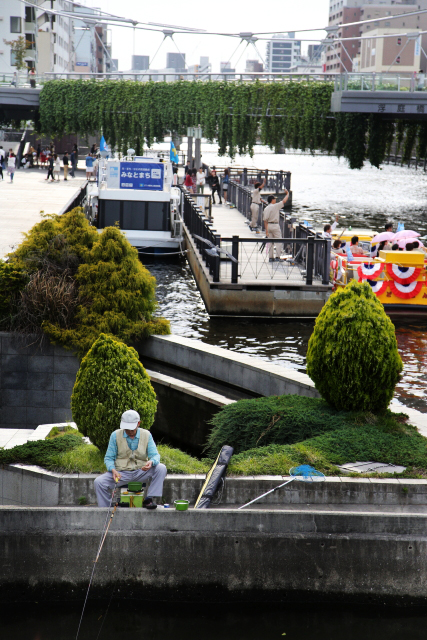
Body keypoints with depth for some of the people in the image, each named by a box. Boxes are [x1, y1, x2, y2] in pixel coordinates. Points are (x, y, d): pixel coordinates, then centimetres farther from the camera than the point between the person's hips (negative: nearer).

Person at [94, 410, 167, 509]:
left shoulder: (146, 435, 0)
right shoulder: (115, 435, -2)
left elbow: (155, 455, -6)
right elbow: (108, 458, 0)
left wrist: (151, 462, -32)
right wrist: (113, 470, -22)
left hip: (141, 472, 0)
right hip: (121, 473, 0)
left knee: (161, 468, -25)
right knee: (99, 482, -24)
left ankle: (149, 499, -18)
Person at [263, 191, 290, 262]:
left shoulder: (266, 208, 6)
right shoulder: (276, 206, -10)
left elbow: (265, 219, 4)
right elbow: (284, 201, -5)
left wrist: (266, 229, 5)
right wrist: (287, 194, 12)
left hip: (268, 225, 6)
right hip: (275, 225, -6)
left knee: (270, 242, 11)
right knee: (278, 242, -1)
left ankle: (270, 257, 10)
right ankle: (277, 257, -7)